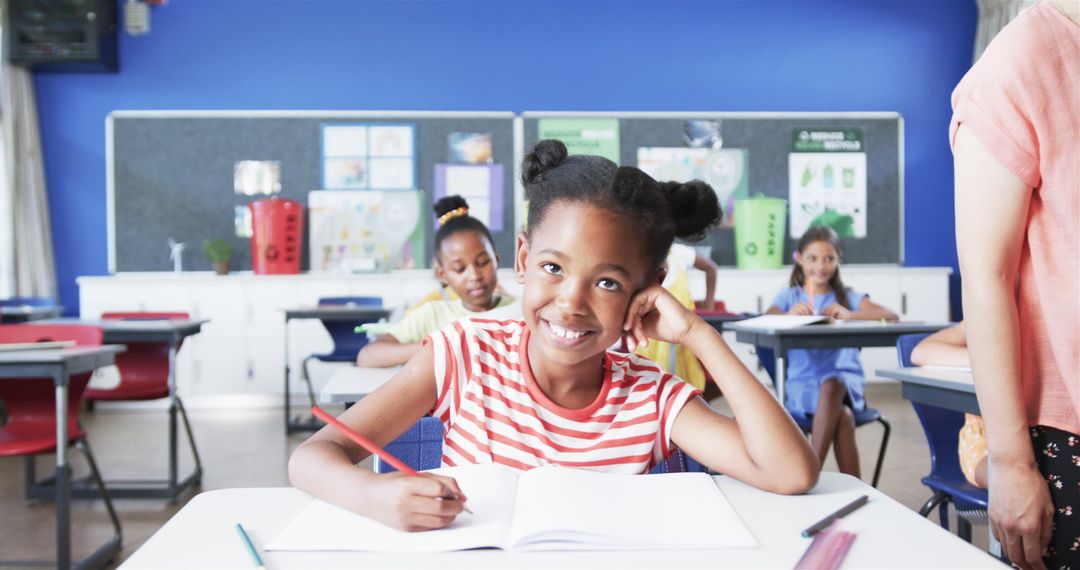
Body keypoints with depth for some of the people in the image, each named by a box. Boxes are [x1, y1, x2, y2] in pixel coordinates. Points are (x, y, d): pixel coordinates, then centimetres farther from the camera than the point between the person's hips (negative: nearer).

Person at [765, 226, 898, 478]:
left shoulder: (848, 297, 16)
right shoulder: (789, 296, 15)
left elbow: (891, 317, -1)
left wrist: (849, 315, -19)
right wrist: (788, 314, -30)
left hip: (846, 380, 1)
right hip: (802, 384, 0)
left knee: (831, 384, -36)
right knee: (844, 416, -32)